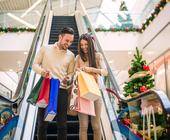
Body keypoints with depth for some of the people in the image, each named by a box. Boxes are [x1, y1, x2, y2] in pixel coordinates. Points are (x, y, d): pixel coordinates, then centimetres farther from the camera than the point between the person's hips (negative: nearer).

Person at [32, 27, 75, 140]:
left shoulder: (71, 55, 10)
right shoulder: (45, 49, 5)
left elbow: (71, 73, 10)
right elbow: (35, 64, 6)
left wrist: (68, 78, -13)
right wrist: (42, 71, -16)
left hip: (62, 90, 1)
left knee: (62, 122, 4)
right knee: (42, 121, 5)